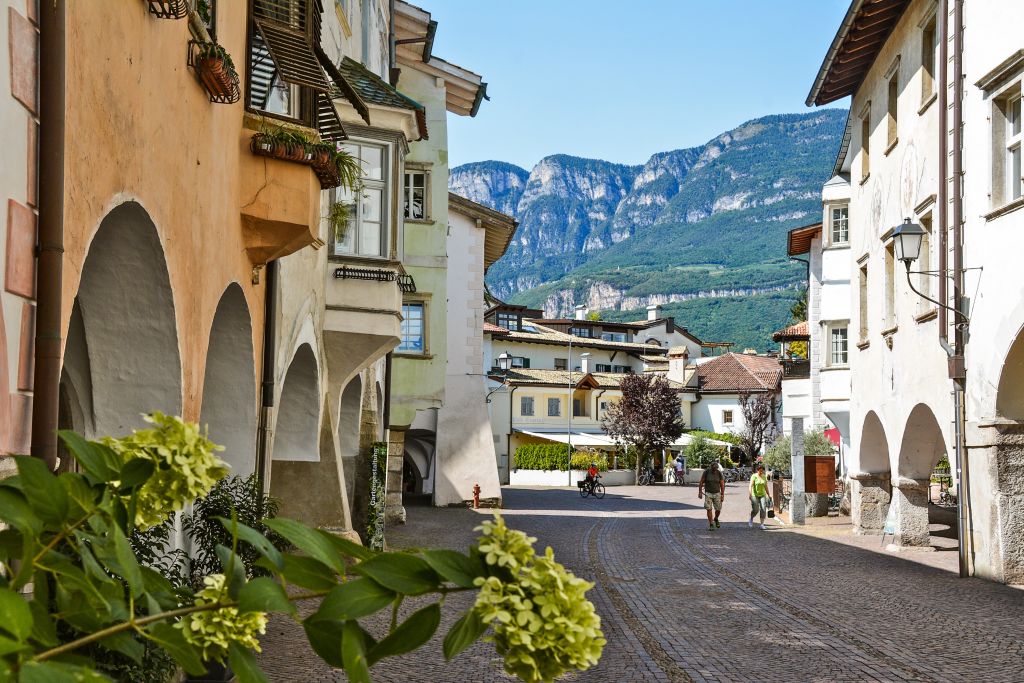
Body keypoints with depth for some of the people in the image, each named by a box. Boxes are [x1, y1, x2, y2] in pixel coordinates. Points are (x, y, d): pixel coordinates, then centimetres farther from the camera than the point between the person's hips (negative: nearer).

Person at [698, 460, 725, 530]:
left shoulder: (719, 473, -6)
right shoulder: (706, 472, -10)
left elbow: (722, 485, -1)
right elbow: (701, 482, -2)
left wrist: (722, 495, -4)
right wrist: (700, 492, -4)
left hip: (717, 493, 1)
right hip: (708, 493, -1)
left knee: (718, 509, -1)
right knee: (709, 509, -8)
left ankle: (716, 519, 31)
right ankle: (711, 525, 0)